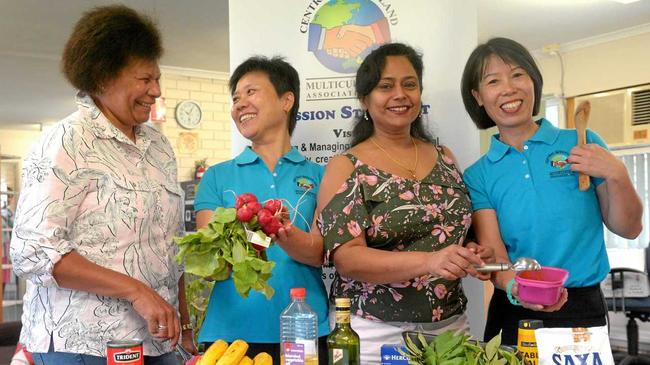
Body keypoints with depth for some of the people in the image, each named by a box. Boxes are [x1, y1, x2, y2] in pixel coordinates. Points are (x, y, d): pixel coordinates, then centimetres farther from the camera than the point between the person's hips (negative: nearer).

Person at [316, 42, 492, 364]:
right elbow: (347, 258, -16)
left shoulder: (444, 158, 6)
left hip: (450, 325, 4)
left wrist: (471, 255, -6)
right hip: (375, 332, -4)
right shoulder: (345, 168, -7)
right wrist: (428, 261, -30)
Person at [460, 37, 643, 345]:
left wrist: (616, 176, -16)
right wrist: (513, 285, -32)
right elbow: (492, 252, -10)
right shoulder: (478, 177, -1)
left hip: (583, 310, 0)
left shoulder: (582, 144, -2)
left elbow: (628, 229, 2)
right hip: (514, 314, 1)